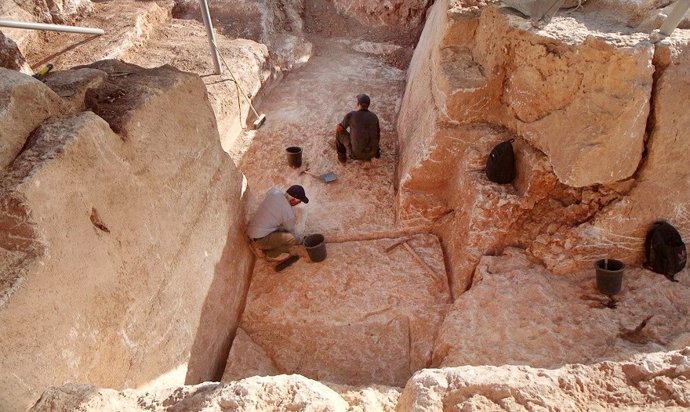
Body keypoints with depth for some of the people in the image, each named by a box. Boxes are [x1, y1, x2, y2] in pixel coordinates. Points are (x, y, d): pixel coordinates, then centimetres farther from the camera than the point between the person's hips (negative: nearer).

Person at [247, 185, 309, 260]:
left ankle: (267, 248, 16)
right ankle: (272, 255, 1)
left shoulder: (274, 192, -3)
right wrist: (298, 241, 14)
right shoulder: (288, 212, -21)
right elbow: (291, 231, -5)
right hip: (259, 239, -9)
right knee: (291, 238, -21)